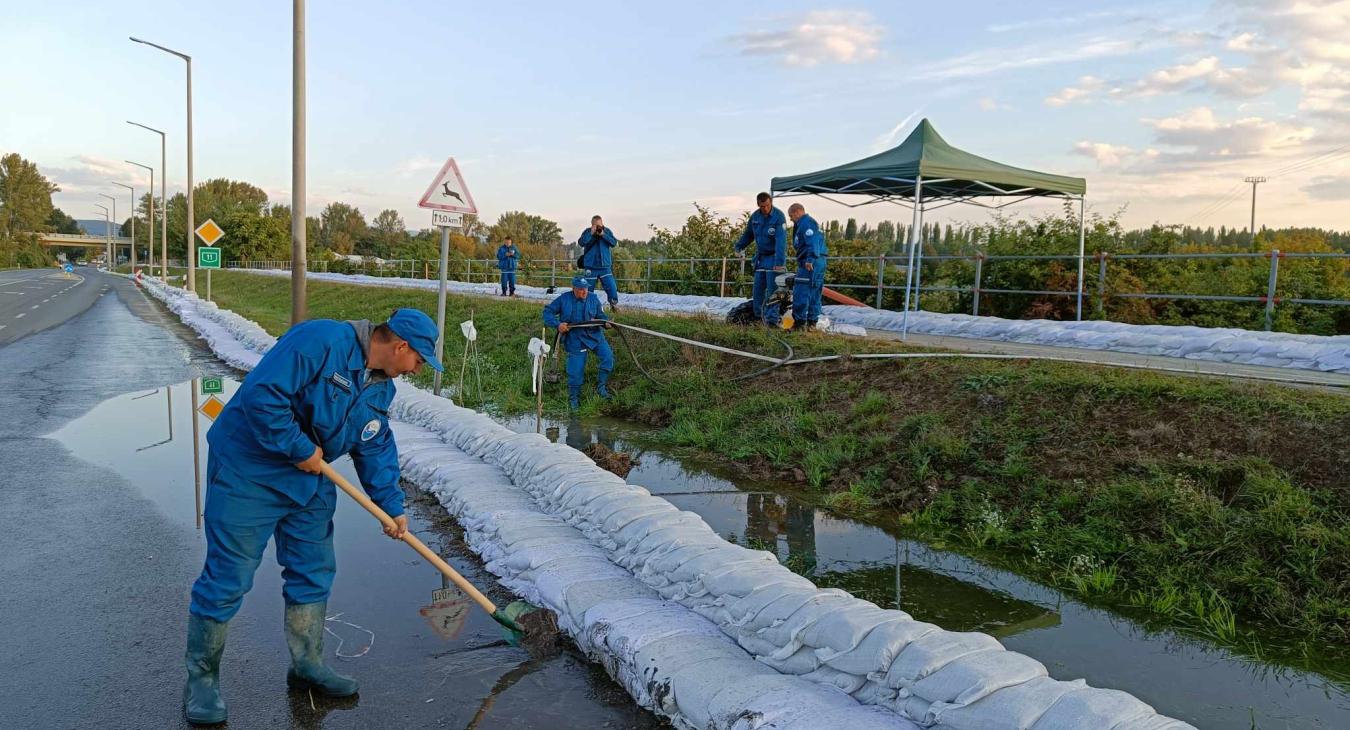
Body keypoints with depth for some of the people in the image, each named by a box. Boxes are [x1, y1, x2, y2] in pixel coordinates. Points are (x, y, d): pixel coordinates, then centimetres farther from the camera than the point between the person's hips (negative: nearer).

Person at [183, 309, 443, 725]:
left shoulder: (381, 388, 4)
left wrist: (392, 506, 4)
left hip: (309, 482, 8)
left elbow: (376, 450, 10)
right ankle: (201, 678, 16)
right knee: (227, 578, -1)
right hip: (247, 474, -8)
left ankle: (307, 665, 29)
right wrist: (301, 449, -23)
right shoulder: (320, 342, -25)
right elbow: (261, 396, -31)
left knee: (314, 575, 12)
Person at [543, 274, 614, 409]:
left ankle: (601, 385, 5)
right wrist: (557, 324, -19)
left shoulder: (593, 298, 0)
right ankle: (573, 396, 22)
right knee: (576, 370, -1)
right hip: (575, 340, -2)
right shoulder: (564, 299, -7)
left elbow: (600, 315, 6)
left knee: (608, 356, -16)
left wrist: (606, 322, -17)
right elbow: (547, 312, -3)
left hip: (594, 335, 2)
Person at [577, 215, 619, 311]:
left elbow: (614, 242, -7)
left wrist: (603, 235, -16)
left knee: (611, 287, -6)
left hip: (605, 266, 1)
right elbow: (581, 242, -15)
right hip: (591, 266, -1)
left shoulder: (607, 231, 4)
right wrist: (591, 233, -20)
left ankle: (614, 304, 9)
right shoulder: (587, 232, 0)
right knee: (588, 288, 5)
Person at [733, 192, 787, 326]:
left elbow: (781, 241, -25)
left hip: (774, 257, -6)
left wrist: (779, 262, -31)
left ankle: (772, 319, -8)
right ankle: (759, 317, 16)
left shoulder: (779, 216, -16)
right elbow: (748, 233, 22)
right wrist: (739, 246, 15)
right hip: (760, 257, 6)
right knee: (757, 289, 7)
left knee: (772, 289, -9)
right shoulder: (755, 216, 3)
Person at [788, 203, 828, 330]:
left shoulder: (806, 223, -8)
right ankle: (812, 322, 16)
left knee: (801, 292, -11)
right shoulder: (811, 222, 25)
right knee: (814, 293, 12)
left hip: (809, 263, -11)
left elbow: (812, 242, -21)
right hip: (820, 262, 11)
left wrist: (810, 260, -32)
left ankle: (800, 322, -12)